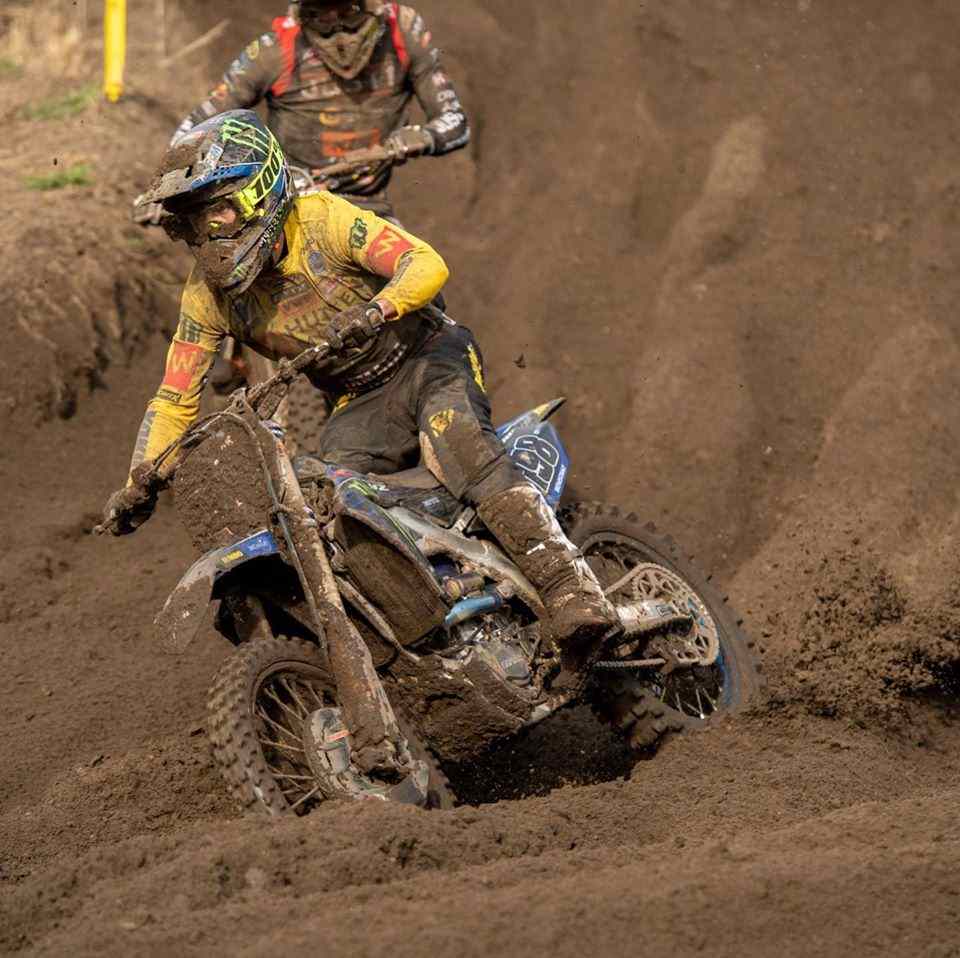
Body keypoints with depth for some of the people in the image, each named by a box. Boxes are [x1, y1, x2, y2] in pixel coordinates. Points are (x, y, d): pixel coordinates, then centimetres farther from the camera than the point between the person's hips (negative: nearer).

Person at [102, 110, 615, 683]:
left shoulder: (320, 219, -16)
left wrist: (374, 311, -44)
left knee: (459, 444, -35)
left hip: (427, 357, -5)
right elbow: (176, 399, 1)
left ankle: (572, 595, -46)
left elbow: (427, 264, -24)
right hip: (360, 405, 5)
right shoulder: (207, 295, -2)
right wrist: (138, 485, -13)